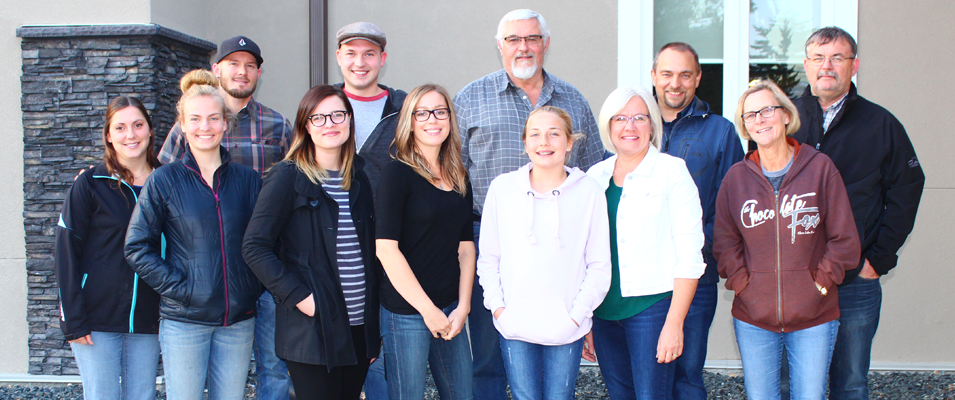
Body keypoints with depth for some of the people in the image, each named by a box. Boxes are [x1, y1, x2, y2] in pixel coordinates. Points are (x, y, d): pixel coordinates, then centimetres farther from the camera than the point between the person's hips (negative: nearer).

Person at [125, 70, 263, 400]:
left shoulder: (248, 180, 6)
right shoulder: (164, 181, -1)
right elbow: (137, 248, -2)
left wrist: (255, 286, 0)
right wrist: (177, 287, -10)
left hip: (239, 319, 2)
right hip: (184, 319, -2)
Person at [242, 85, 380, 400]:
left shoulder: (359, 180, 12)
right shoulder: (287, 177, -5)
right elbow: (255, 247, -9)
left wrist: (374, 326, 12)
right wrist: (298, 296, -17)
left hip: (359, 328, 5)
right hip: (312, 331, -5)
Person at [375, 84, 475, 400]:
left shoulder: (459, 178, 11)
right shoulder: (397, 173, -8)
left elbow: (466, 246, 10)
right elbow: (386, 248, -14)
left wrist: (463, 306, -1)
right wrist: (427, 309, -12)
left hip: (450, 309, 6)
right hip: (406, 311, -6)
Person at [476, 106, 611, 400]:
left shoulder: (589, 191, 0)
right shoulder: (502, 188, 3)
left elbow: (599, 265, 3)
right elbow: (488, 257, 8)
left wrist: (577, 314, -5)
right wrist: (498, 307, -1)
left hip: (567, 329, 0)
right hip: (515, 325, 1)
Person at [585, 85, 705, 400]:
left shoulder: (671, 171, -4)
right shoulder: (595, 176, 9)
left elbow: (689, 253, -8)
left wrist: (674, 323, -13)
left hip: (652, 306, -4)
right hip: (603, 311, 5)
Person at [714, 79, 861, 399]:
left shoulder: (820, 168, -3)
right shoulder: (736, 177, 1)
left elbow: (844, 239, -2)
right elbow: (725, 241, 4)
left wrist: (821, 282, -6)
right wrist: (742, 283, -5)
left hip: (813, 315, -1)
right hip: (752, 317, 2)